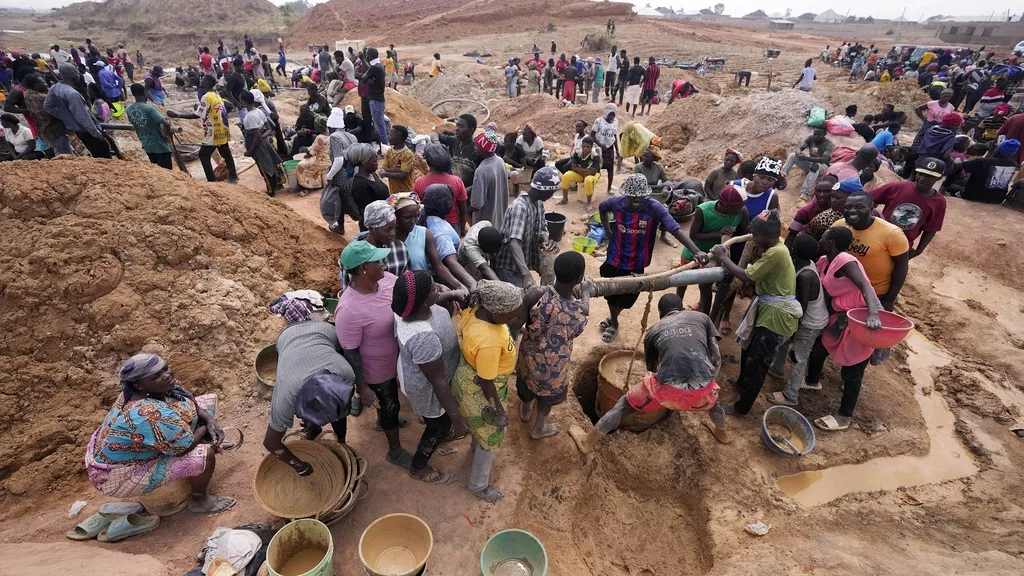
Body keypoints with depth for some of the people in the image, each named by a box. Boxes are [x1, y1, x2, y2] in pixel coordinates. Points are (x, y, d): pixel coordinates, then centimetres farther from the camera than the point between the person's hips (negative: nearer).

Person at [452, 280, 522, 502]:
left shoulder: (476, 308, -18)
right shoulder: (488, 343, -42)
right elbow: (486, 384, -29)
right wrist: (499, 412, -13)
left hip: (471, 377, 8)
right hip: (478, 391, -8)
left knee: (480, 426, 35)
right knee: (490, 437, 17)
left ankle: (477, 452, 65)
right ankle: (479, 486, 41)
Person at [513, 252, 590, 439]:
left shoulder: (536, 293, -33)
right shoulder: (580, 311, -32)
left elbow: (516, 323, -23)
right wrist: (586, 291, 10)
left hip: (529, 355, 2)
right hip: (554, 366, -2)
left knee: (527, 382, 35)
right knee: (549, 392, 31)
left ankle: (525, 409, 66)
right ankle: (539, 428, 56)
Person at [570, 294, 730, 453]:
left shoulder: (654, 330, 19)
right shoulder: (702, 318, 18)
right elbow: (716, 359, 13)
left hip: (668, 390, -1)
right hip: (702, 391, 2)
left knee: (626, 403, 24)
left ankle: (587, 441, 32)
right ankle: (722, 433, 63)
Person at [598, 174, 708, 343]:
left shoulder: (654, 207, -24)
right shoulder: (617, 202, -14)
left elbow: (676, 229, -33)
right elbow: (601, 207, 10)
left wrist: (696, 251, -45)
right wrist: (607, 231, 2)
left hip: (636, 264, -2)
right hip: (614, 259, 2)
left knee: (627, 298, 16)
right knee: (611, 294, 20)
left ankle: (613, 318, 49)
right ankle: (614, 324, 48)